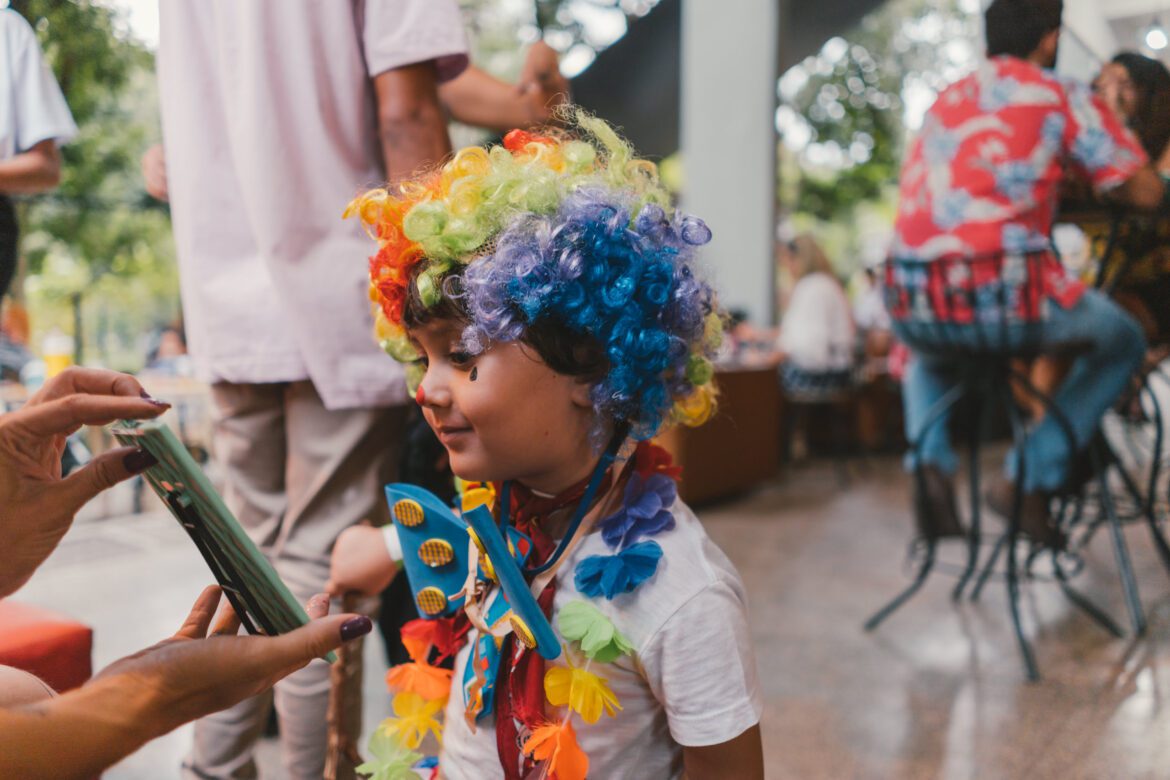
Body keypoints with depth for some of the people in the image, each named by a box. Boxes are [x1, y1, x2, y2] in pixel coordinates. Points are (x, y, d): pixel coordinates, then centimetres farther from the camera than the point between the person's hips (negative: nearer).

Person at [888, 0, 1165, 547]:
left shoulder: (945, 102, 21)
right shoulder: (1063, 98, 7)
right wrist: (1089, 177, 30)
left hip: (913, 305, 5)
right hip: (1008, 294, -4)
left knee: (929, 353, 40)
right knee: (1122, 343, 24)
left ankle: (931, 462, 12)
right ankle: (1028, 482, 11)